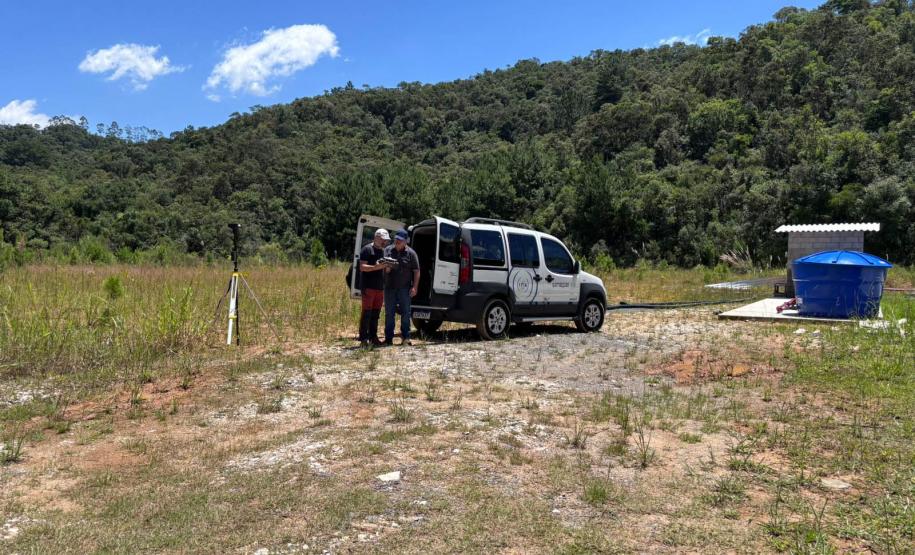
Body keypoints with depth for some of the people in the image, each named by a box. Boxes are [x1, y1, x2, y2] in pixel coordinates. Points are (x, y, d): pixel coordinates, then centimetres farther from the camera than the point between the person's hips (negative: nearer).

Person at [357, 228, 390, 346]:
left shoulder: (383, 251, 19)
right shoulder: (367, 249, -5)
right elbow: (362, 267, -12)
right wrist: (376, 267, -25)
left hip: (380, 287, 7)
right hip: (368, 287, -7)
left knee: (376, 314, 10)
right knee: (367, 313, -6)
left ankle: (373, 337, 16)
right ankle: (363, 338, -4)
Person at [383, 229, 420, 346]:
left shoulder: (410, 253, 0)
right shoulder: (388, 250, 7)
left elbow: (416, 271, -1)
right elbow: (384, 267, 7)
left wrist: (414, 287, -9)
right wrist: (386, 268, -17)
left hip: (404, 288, -2)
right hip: (389, 287, 2)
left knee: (406, 313, 2)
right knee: (389, 313, 7)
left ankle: (406, 337, 10)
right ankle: (388, 338, 13)